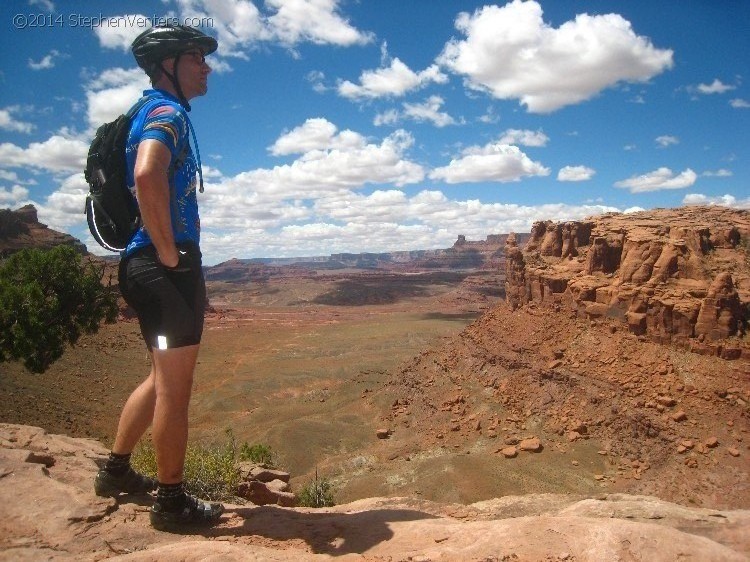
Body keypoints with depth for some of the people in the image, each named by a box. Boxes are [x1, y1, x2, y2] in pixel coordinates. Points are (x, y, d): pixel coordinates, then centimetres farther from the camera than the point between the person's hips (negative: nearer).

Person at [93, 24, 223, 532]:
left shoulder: (159, 112, 21)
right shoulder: (167, 112, -10)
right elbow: (147, 175, -31)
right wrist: (169, 251, -23)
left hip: (158, 266, 10)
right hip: (169, 267, -10)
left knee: (165, 378, 21)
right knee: (175, 385, -2)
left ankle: (117, 470, 34)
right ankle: (172, 501, 11)